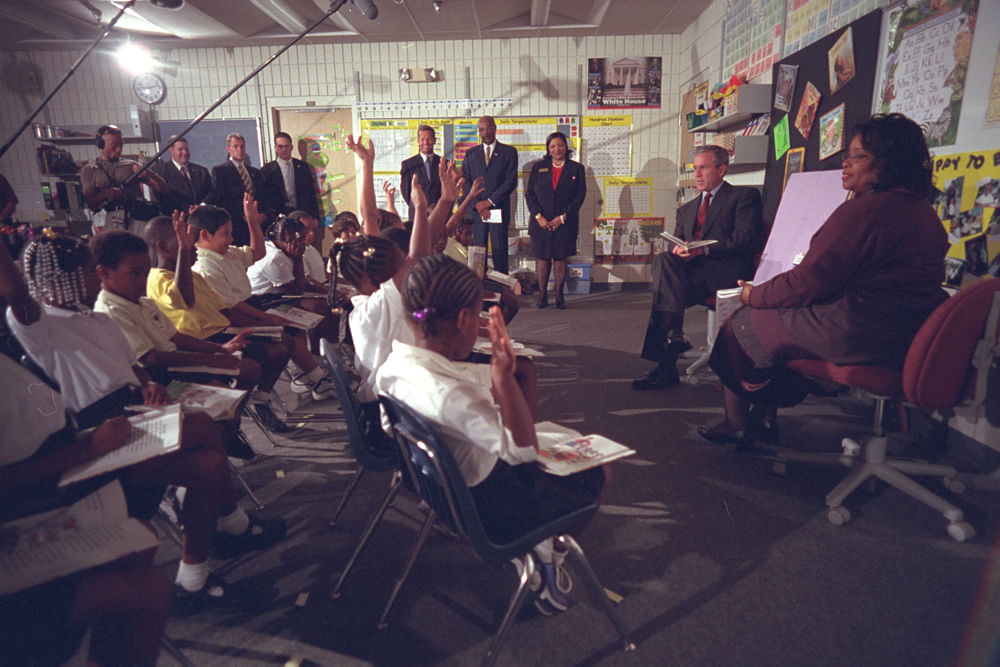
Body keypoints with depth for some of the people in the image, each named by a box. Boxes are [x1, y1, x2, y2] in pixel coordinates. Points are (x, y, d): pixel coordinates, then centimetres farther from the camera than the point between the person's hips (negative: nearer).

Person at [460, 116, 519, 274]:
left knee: (499, 251, -3)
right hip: (476, 211, 2)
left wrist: (490, 201, -10)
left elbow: (511, 181, -3)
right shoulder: (471, 154, 15)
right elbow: (466, 182, 8)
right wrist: (478, 204, -7)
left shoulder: (509, 152, 6)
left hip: (499, 209, -2)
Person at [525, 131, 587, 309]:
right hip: (541, 222, 1)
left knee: (560, 259, 1)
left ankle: (559, 296, 9)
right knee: (542, 259, 2)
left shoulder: (576, 168, 6)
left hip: (565, 222, -1)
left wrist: (563, 217, -9)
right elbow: (529, 193, 5)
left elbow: (580, 195, 1)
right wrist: (538, 216, -8)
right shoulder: (538, 167, 10)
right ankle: (542, 296, 10)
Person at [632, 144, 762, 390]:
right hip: (692, 271, 6)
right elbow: (676, 243, 21)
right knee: (664, 260, -29)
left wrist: (703, 249, -17)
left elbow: (746, 239, -5)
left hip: (726, 271, -5)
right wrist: (678, 250, -5)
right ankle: (673, 333, -34)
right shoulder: (687, 209, 30)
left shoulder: (744, 196, 11)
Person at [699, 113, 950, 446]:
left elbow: (807, 283, -20)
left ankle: (738, 424, 25)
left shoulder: (862, 211, -20)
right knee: (768, 316, 23)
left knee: (740, 324, 8)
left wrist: (754, 295, -2)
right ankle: (763, 417, 26)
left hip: (851, 336, -10)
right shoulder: (925, 213, 11)